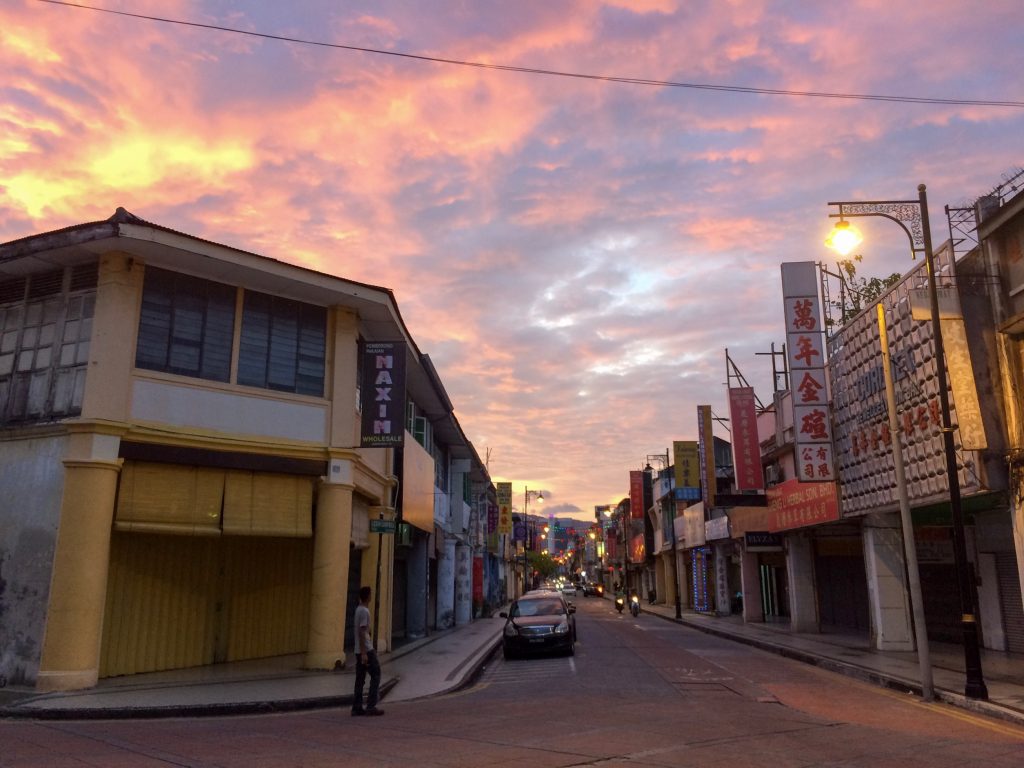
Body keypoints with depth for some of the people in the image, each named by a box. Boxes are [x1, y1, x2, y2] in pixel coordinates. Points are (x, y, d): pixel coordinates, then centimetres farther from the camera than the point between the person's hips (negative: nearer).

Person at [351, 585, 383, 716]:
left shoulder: (359, 609, 15)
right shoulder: (364, 611, -14)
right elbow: (362, 633, -20)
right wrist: (364, 653, -21)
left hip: (360, 651, 9)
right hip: (366, 650, -9)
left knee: (360, 679, 9)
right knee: (376, 676, -2)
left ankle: (357, 708, 9)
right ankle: (371, 706, -3)